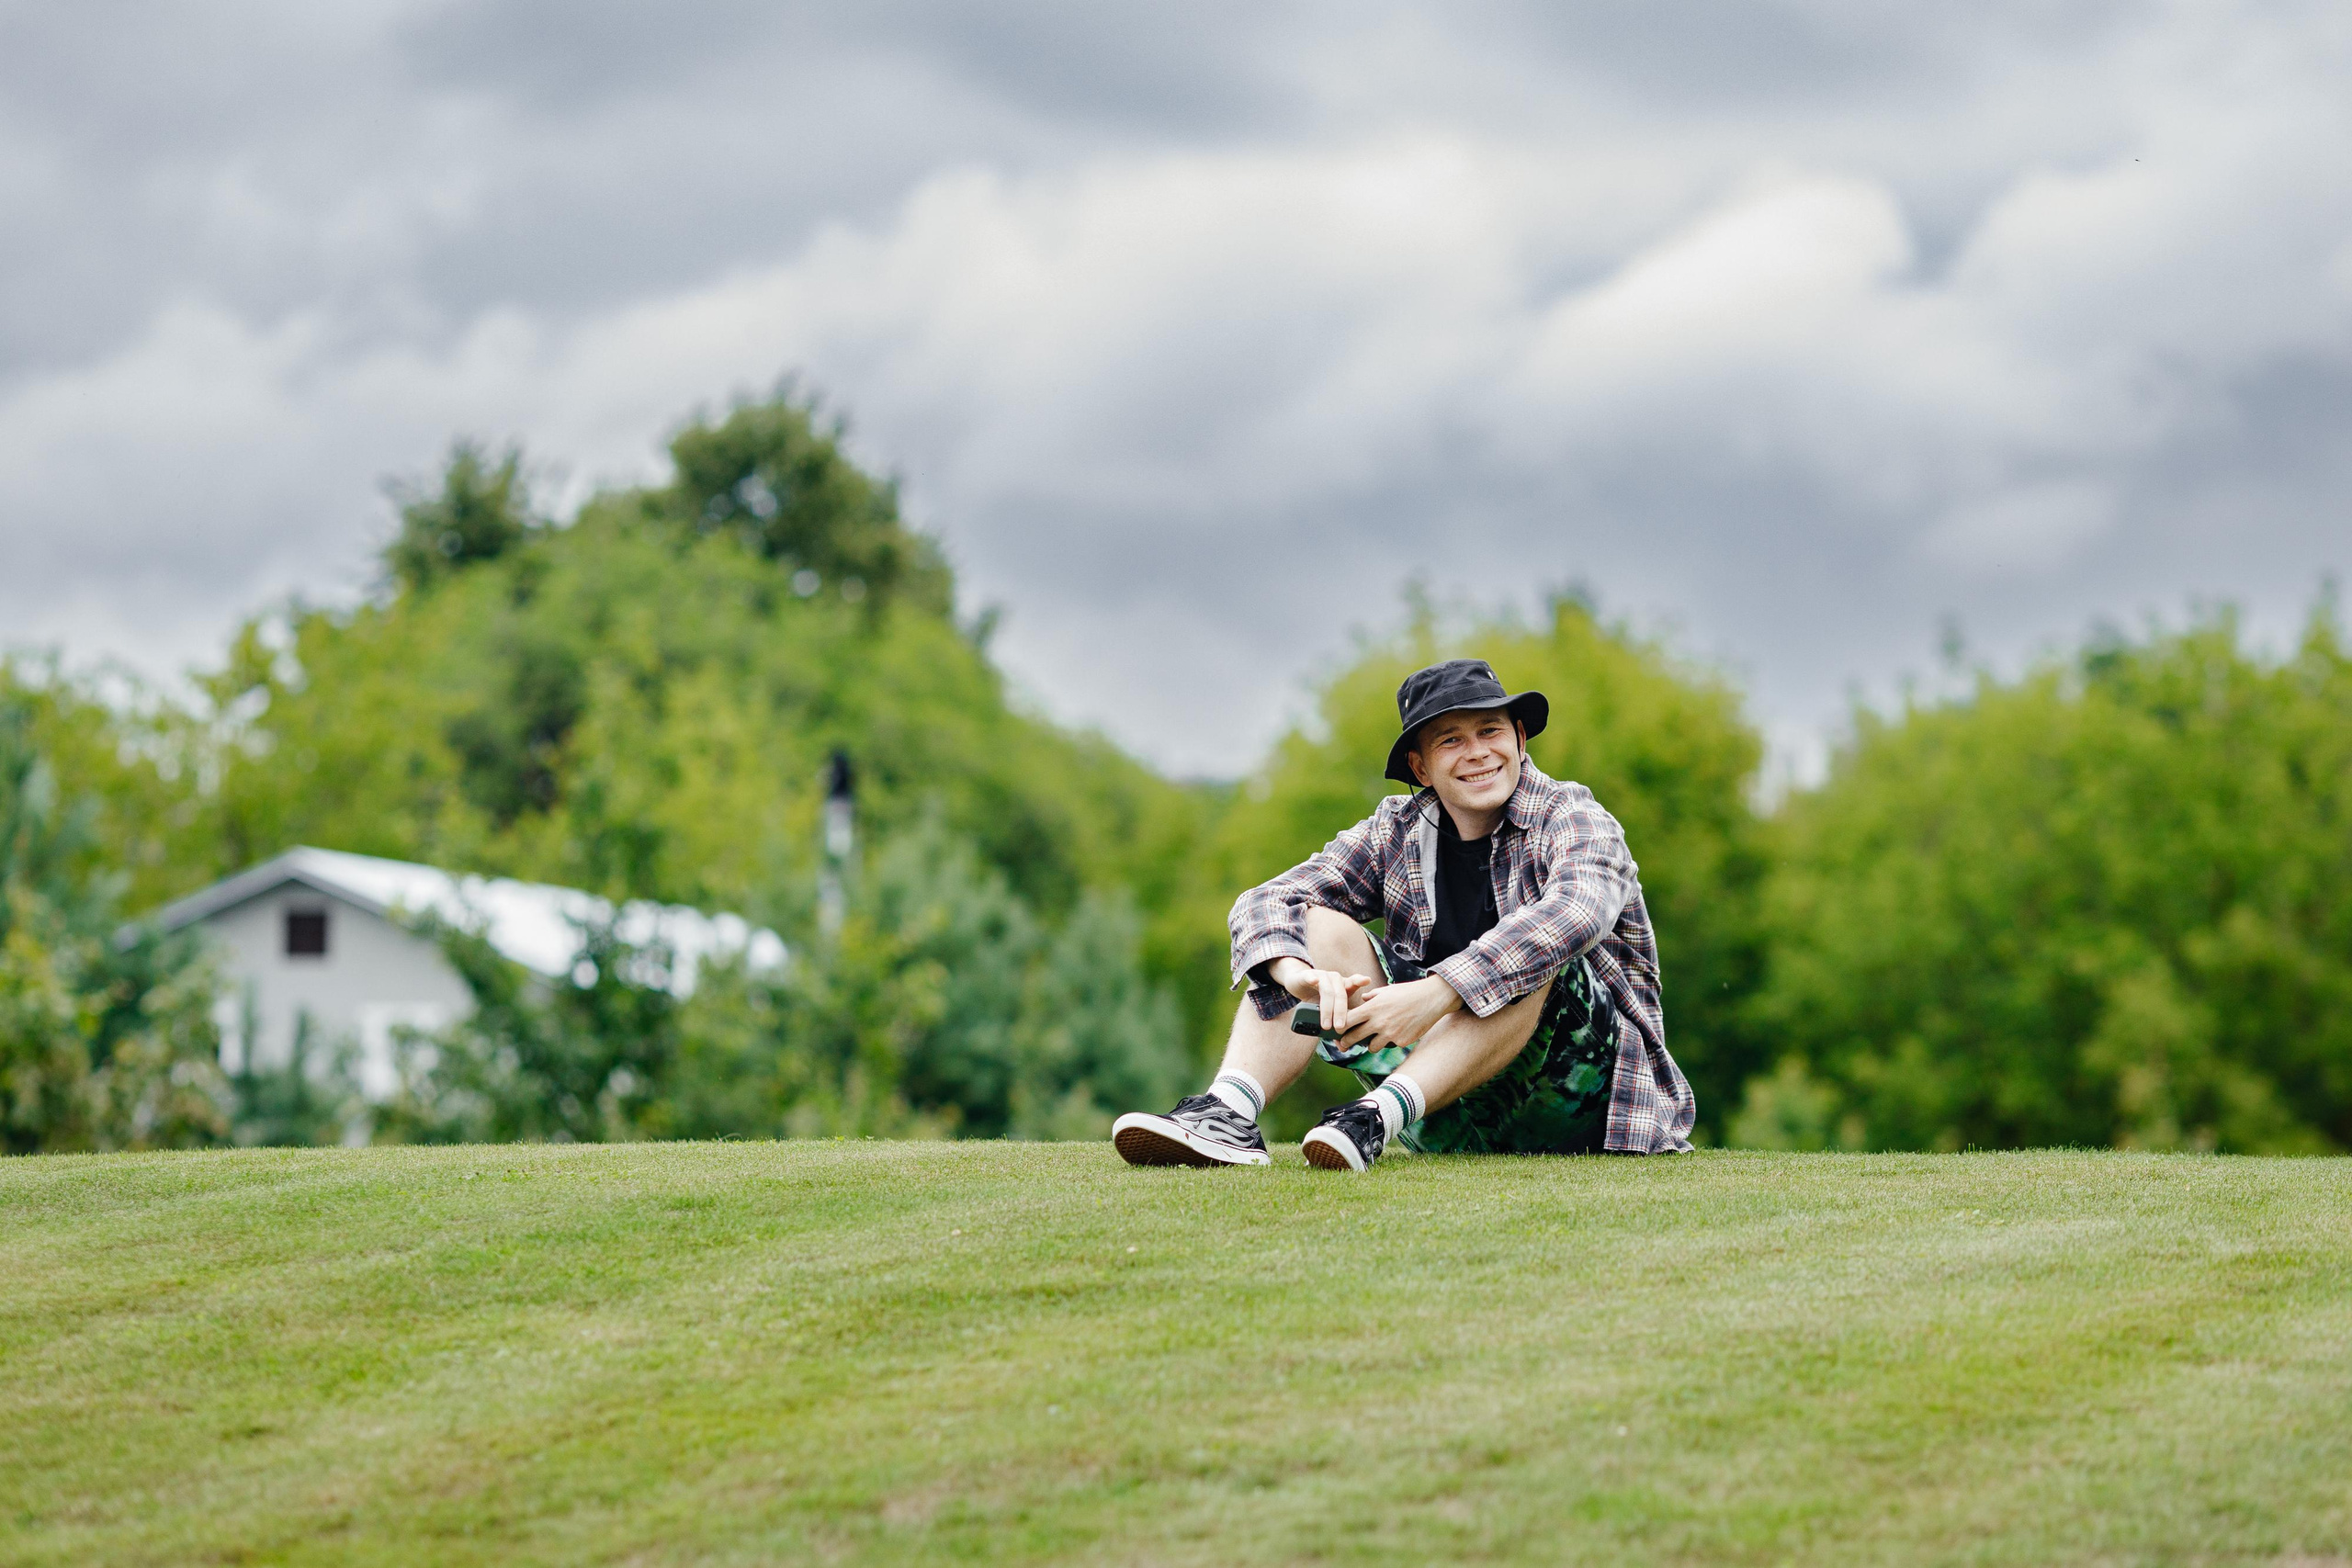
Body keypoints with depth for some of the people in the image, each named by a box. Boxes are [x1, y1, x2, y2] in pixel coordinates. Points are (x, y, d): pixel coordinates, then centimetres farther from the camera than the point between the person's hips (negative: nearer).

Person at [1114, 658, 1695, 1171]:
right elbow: (1266, 902, -4)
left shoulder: (1571, 819, -7)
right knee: (1322, 925, -7)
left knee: (1535, 955, -31)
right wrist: (1300, 975, -28)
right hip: (1446, 1123, 4)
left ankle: (1377, 1117, -42)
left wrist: (1435, 993, -40)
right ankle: (1228, 1113, -28)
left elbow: (1578, 911, -31)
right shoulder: (1396, 834, 6)